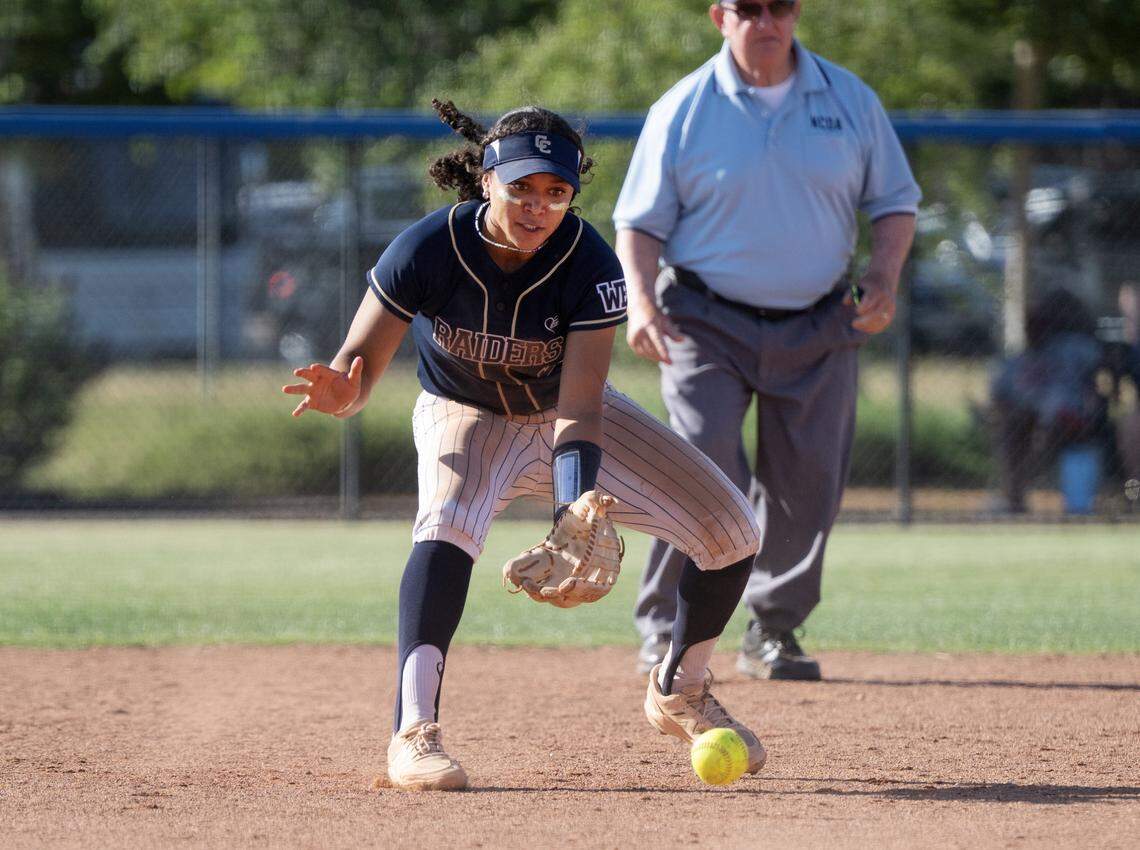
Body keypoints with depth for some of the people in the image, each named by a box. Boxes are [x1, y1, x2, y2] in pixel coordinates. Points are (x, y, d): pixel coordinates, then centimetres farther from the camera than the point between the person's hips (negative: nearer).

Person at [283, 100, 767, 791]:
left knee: (733, 531, -5)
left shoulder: (590, 265, -28)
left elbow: (579, 407, -33)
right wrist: (339, 391, -54)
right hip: (466, 418, -2)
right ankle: (415, 732, -41)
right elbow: (359, 366, -28)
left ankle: (681, 693, 21)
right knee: (450, 520, -37)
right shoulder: (431, 249, -29)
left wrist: (576, 514, -48)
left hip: (568, 416, 2)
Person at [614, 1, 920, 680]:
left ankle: (774, 631, 19)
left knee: (808, 485, 3)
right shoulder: (682, 110, -2)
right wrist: (641, 299, -17)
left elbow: (895, 202, 11)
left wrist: (884, 279, -7)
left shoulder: (850, 100, 5)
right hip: (707, 324, -3)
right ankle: (665, 630, -6)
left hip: (819, 331, 3)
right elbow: (641, 221, 0)